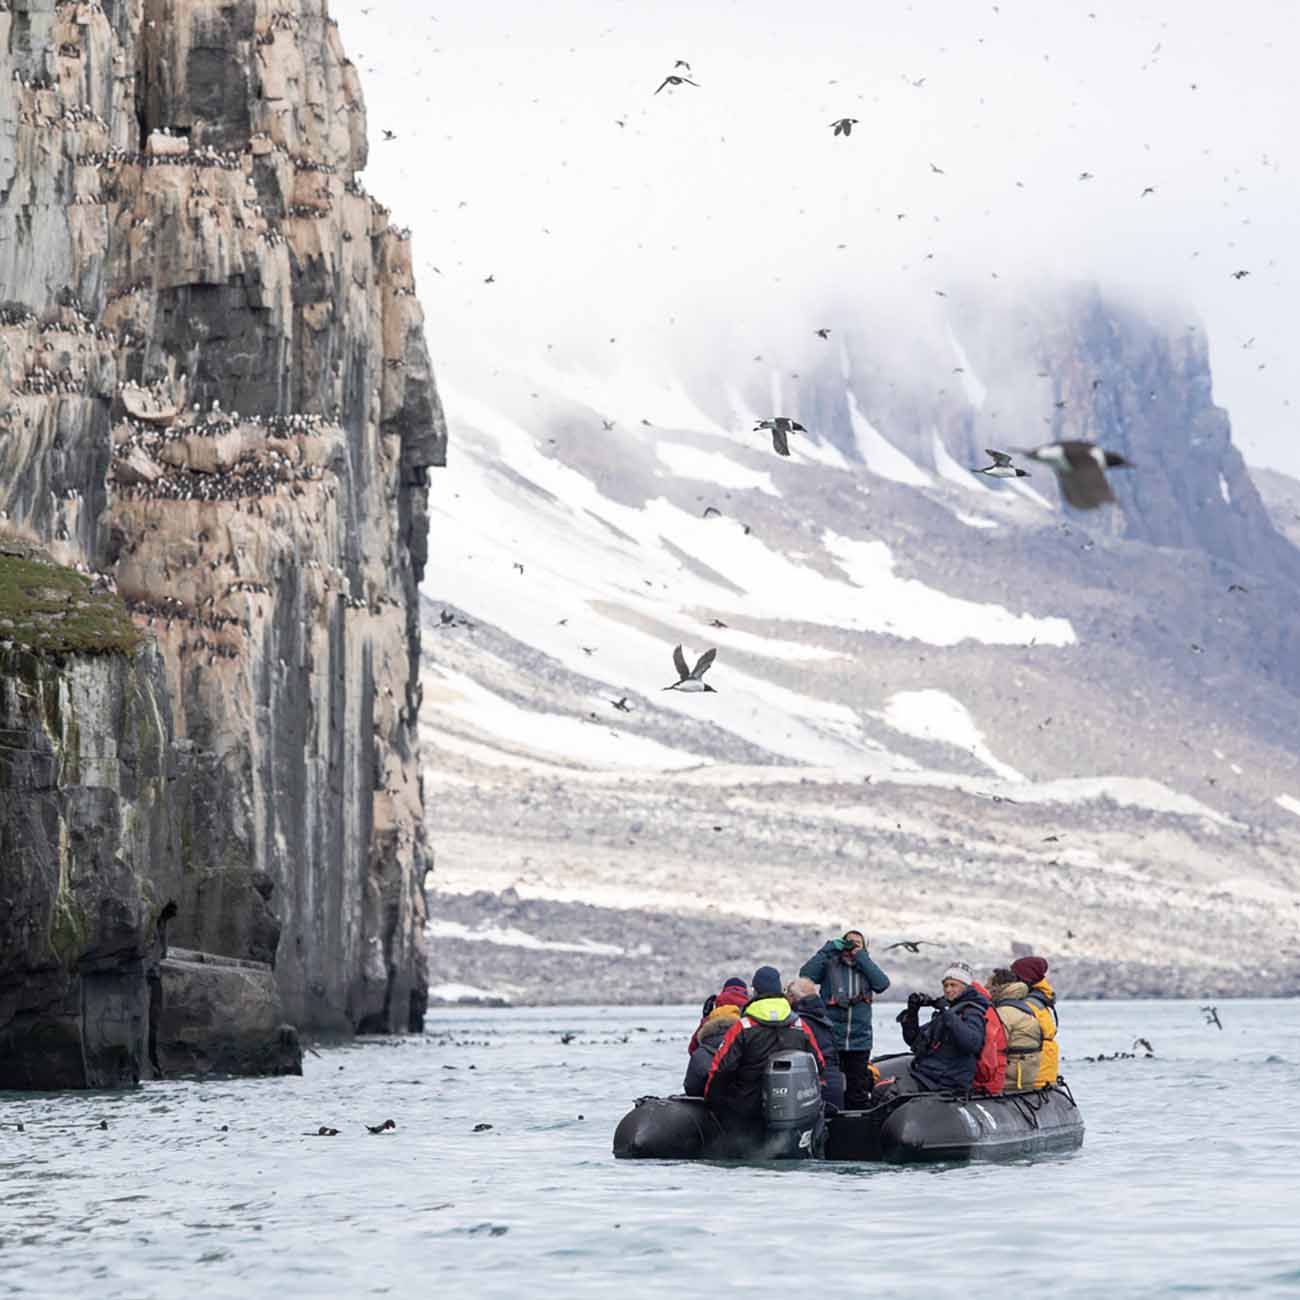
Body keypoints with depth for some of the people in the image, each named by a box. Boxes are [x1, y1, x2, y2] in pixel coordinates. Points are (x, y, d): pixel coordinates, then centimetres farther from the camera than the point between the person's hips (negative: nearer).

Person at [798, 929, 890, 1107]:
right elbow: (806, 974, -10)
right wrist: (827, 949, -10)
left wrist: (860, 956, -6)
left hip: (859, 1041, 2)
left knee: (858, 1096, 8)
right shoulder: (829, 965, 6)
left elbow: (882, 984, -6)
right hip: (830, 1040, -2)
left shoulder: (866, 967, 12)